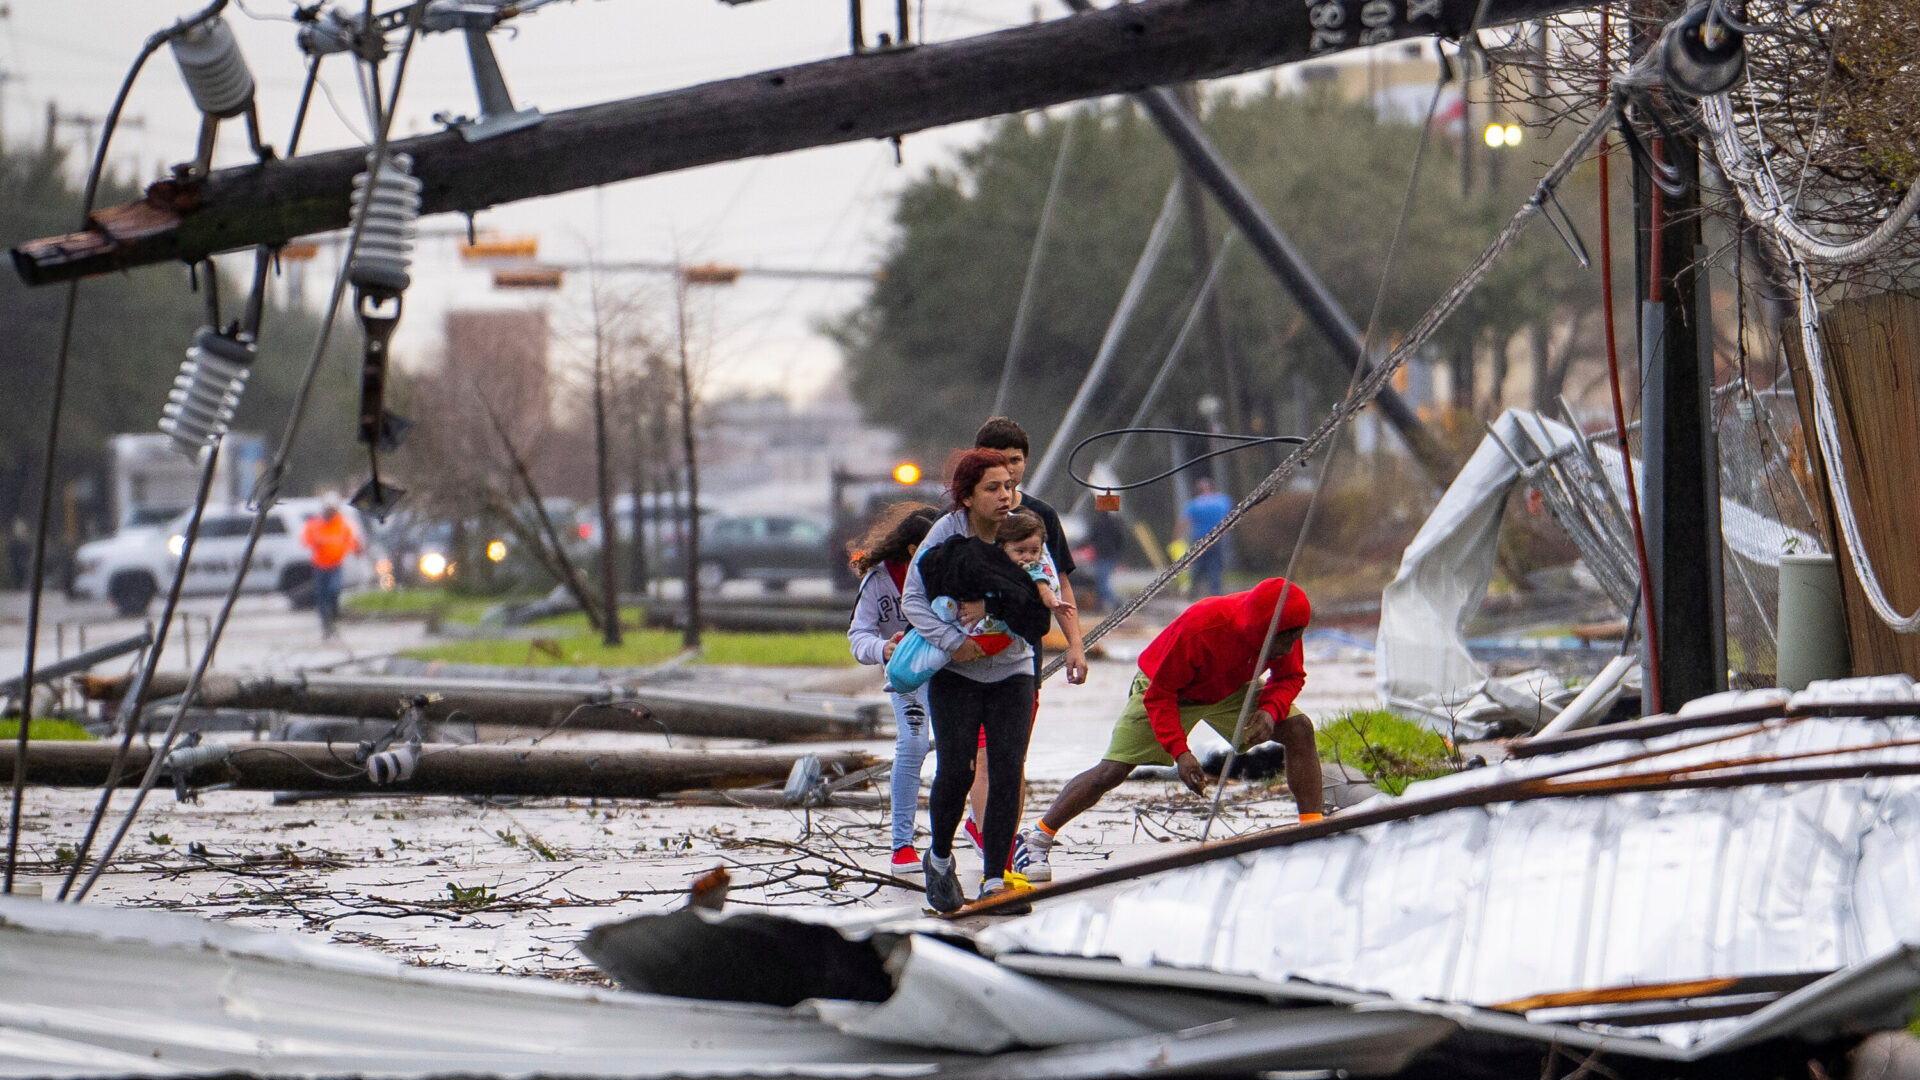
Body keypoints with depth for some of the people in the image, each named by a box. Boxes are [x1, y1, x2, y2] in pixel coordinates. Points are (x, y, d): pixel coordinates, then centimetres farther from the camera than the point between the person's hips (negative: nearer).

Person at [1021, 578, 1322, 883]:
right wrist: (1179, 752, -38)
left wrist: (1270, 710, -30)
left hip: (1229, 689, 5)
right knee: (1111, 771, -10)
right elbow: (1159, 695, -30)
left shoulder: (1285, 633, -28)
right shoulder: (1198, 629, -41)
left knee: (1299, 730, -14)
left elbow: (1290, 678, -8)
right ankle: (1037, 840, 4)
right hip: (1164, 689, -5)